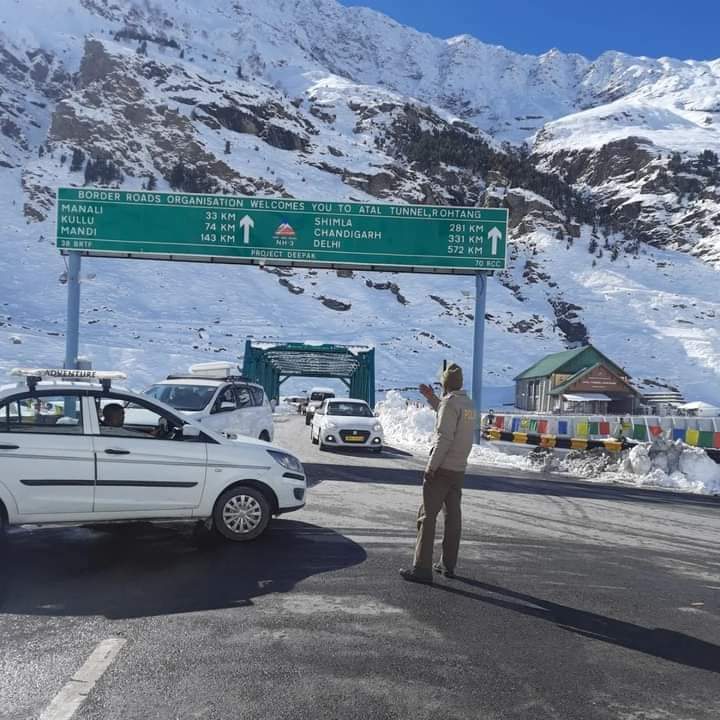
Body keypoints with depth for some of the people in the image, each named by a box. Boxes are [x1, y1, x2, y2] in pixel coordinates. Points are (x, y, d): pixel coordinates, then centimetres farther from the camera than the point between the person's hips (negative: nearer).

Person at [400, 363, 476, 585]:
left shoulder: (450, 403, -14)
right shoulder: (468, 403, 12)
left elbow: (444, 437, -20)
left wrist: (431, 466, -18)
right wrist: (432, 399, 28)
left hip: (442, 468, -8)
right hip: (459, 469, 8)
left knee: (428, 516, -5)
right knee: (453, 515, 13)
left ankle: (422, 568, -6)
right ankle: (448, 565, 20)